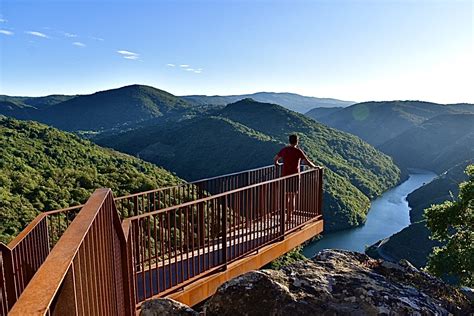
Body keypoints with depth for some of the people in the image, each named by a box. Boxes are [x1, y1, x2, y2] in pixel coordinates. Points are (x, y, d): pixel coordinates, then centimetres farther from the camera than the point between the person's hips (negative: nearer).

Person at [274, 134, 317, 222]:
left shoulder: (284, 150, 3)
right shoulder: (298, 151, -10)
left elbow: (275, 159, 13)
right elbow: (308, 162, -10)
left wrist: (278, 164, 34)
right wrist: (315, 166, 8)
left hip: (285, 175, 4)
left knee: (287, 195, 16)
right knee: (293, 196, 5)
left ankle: (287, 214, 21)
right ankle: (289, 216, 7)